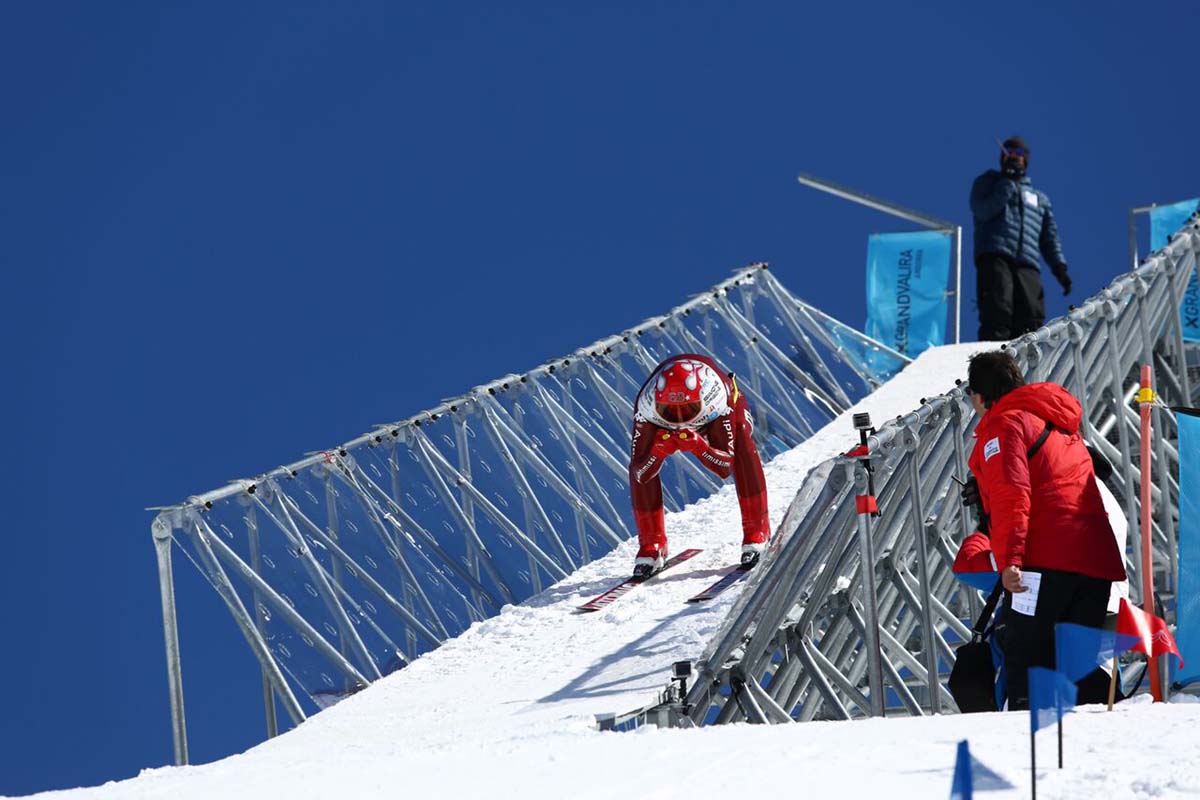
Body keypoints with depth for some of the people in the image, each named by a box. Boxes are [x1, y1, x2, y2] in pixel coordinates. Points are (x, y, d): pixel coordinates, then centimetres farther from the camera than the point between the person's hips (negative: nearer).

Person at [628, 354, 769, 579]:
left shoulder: (716, 405, -44)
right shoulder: (646, 407, -40)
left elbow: (725, 468, -43)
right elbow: (641, 474, -36)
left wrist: (699, 447, -62)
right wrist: (658, 452, -57)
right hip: (663, 426, 1)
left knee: (742, 444, -33)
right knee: (639, 466, -24)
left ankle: (756, 531, -21)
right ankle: (651, 545, -7)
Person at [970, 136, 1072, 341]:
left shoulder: (1039, 198, 32)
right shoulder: (988, 183, 22)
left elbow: (1050, 238, 26)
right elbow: (982, 211, 1)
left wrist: (1059, 267, 10)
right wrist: (1008, 183, -1)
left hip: (1027, 265, 4)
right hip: (994, 257, -4)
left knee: (1031, 320, -15)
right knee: (998, 315, -22)